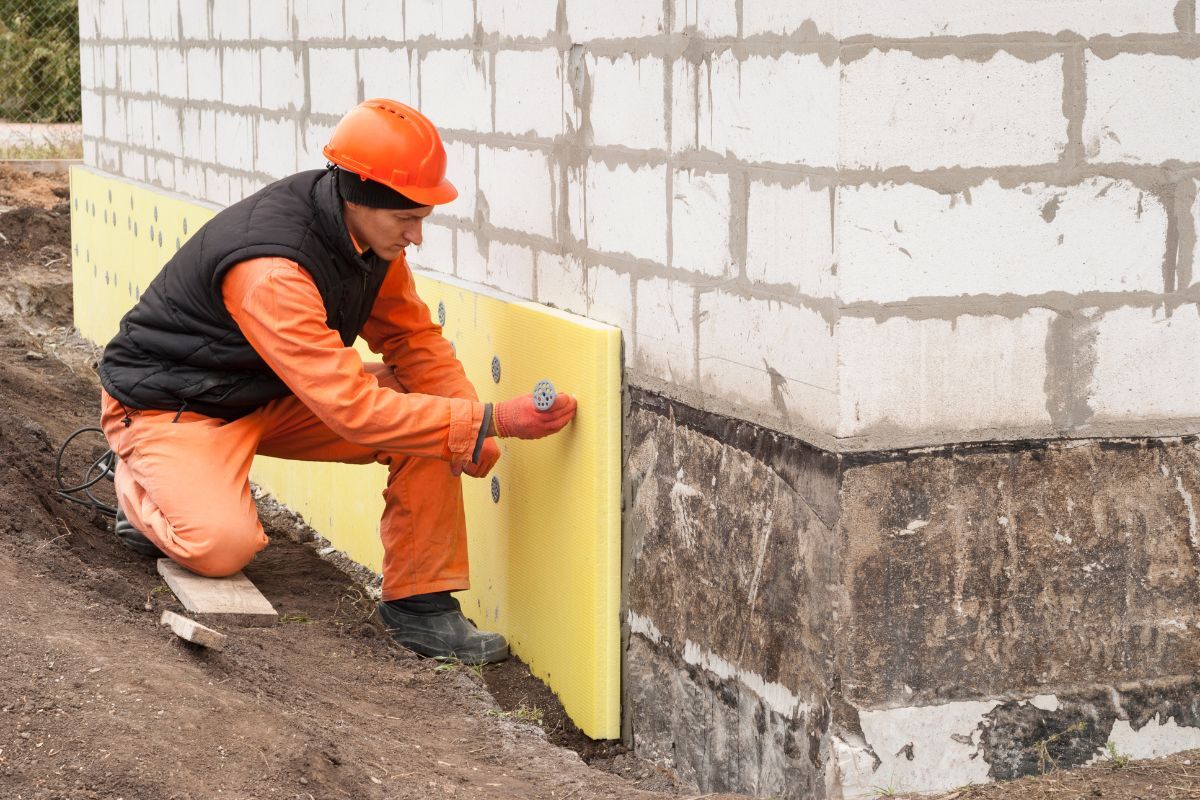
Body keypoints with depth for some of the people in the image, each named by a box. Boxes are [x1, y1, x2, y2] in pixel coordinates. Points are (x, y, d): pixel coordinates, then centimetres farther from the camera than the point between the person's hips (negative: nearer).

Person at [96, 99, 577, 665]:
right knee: (223, 546, -31)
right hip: (172, 404, -7)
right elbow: (354, 411, -40)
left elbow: (411, 337, -1)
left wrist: (473, 427, -19)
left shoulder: (369, 227, -12)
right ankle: (142, 489, 4)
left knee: (429, 424, -13)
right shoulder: (270, 271, -37)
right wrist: (493, 419, -40)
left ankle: (419, 601, -5)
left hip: (275, 397, 7)